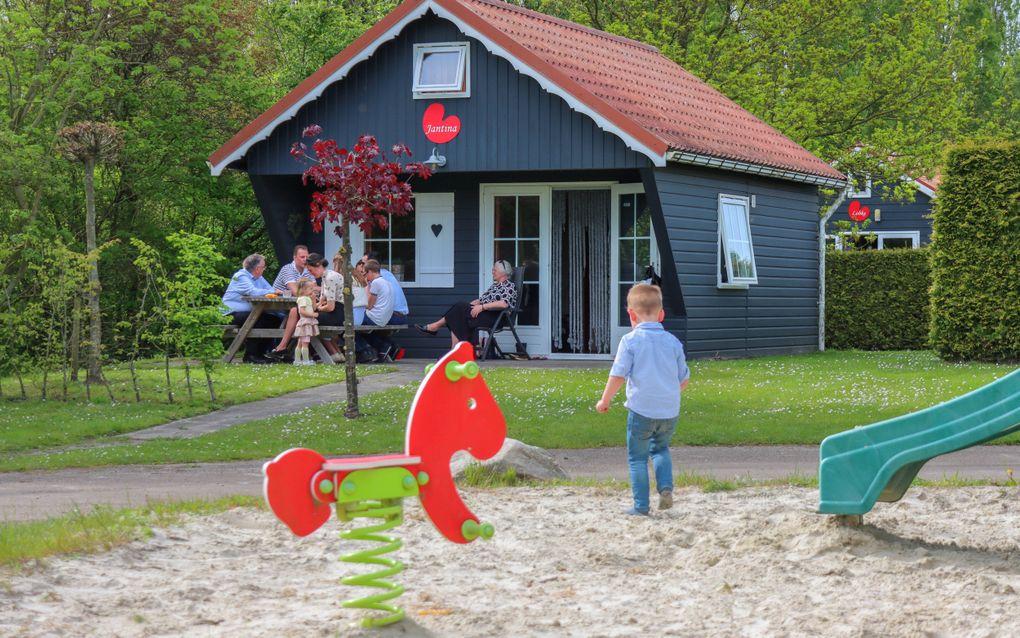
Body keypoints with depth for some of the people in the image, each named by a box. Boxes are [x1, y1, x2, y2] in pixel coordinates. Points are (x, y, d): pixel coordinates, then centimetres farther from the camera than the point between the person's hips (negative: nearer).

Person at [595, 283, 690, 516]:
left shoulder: (630, 340, -7)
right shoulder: (673, 342, 5)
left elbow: (618, 375, -10)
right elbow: (684, 380, 11)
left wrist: (605, 400, 4)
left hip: (641, 409, -4)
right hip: (669, 411, 4)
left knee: (637, 457, 8)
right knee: (660, 449, 26)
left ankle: (641, 505, 7)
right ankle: (665, 487, 5)